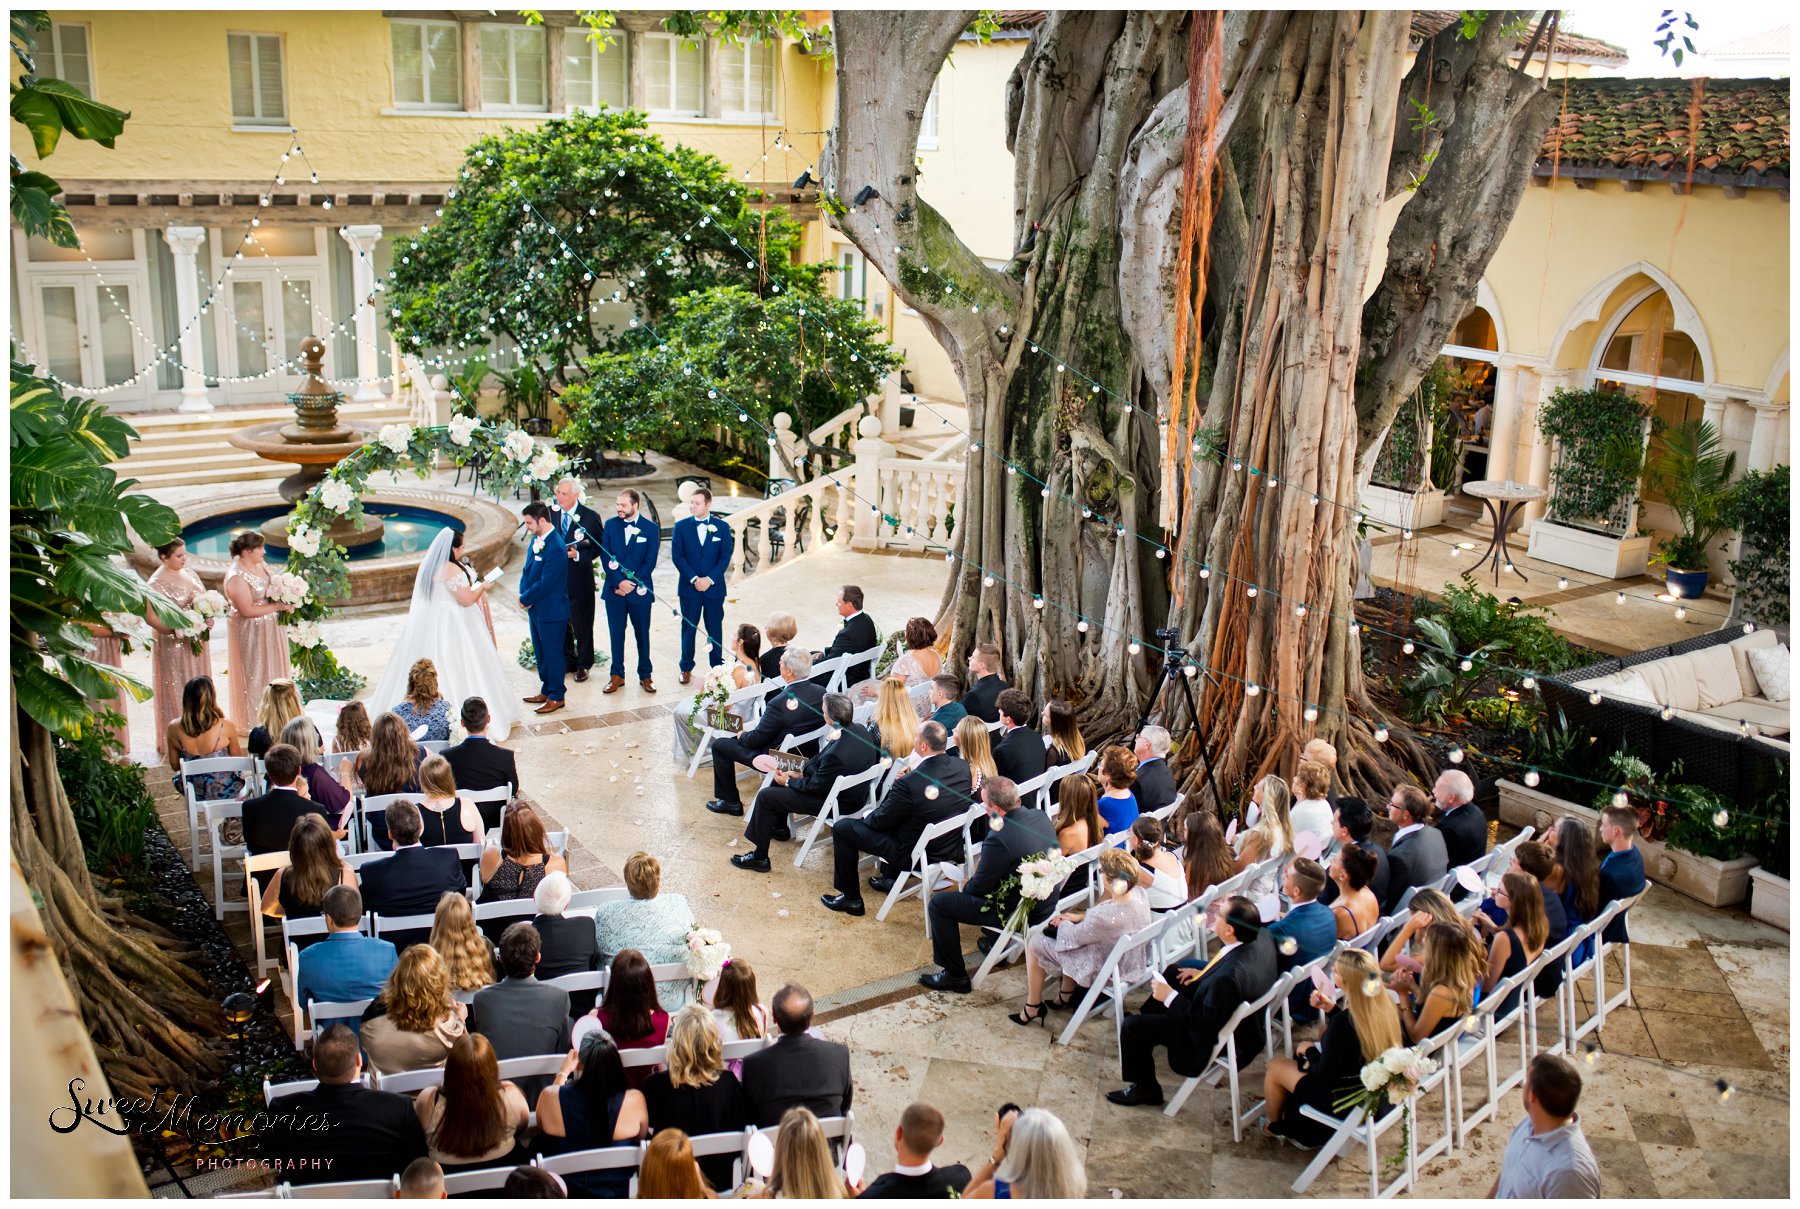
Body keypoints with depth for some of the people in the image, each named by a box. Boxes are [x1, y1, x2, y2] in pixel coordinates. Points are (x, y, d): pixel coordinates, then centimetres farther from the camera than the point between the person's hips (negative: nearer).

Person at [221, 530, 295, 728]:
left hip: (271, 629, 8)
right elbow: (247, 610, -25)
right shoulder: (237, 577, -22)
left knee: (274, 671, 17)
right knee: (254, 676, 4)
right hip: (250, 633, -8)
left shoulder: (262, 566, 3)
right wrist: (278, 606, -22)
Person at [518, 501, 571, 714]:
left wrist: (525, 599, -13)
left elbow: (545, 583, -24)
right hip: (536, 609, 9)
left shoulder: (555, 548, -24)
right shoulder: (536, 540, 5)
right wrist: (523, 593, -5)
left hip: (551, 611, -9)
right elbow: (527, 570, 12)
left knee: (552, 653, 4)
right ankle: (546, 691, 33)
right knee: (541, 652, 19)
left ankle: (556, 696, 16)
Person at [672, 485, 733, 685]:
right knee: (688, 628, 6)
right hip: (688, 587, 0)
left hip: (714, 587, 0)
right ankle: (686, 668, 15)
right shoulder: (681, 526, 1)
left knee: (715, 629, 6)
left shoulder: (722, 527, 2)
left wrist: (710, 579, -13)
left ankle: (717, 667, 16)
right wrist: (694, 579, -14)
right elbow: (677, 556, -5)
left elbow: (725, 557, -2)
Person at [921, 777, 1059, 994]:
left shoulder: (999, 838, -31)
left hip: (1017, 912, -9)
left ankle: (955, 976, 10)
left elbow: (980, 885, -15)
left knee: (938, 904, 1)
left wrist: (965, 890, 4)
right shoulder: (1040, 816, -6)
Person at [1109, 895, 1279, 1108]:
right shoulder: (1261, 936, -17)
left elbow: (1205, 1025, -28)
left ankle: (1145, 1089, 21)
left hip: (1219, 1038, -9)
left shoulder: (1228, 978, -42)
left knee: (1132, 1026, -3)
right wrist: (1205, 973, 1)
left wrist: (1170, 997, -20)